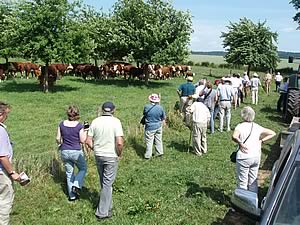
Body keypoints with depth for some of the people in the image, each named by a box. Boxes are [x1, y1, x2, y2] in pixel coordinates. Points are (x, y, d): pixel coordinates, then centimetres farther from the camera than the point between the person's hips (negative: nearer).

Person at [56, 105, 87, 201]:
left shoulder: (62, 124, -3)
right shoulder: (79, 126, -14)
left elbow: (58, 139, 2)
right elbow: (82, 141, -9)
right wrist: (85, 131, 4)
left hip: (64, 152, 4)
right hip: (76, 152, -4)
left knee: (69, 173, 15)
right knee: (83, 169, 20)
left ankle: (72, 195, 20)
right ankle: (76, 185, -1)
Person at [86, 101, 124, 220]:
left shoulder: (95, 121, -1)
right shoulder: (115, 121, -13)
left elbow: (88, 141, -1)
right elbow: (119, 142, -20)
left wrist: (96, 149, 14)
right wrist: (119, 154, -4)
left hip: (98, 156, 5)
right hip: (111, 157, -4)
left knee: (104, 182, 21)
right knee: (107, 184, 5)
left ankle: (108, 206, 36)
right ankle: (102, 212, 11)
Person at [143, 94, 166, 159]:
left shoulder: (146, 107, -15)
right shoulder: (160, 108, -8)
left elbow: (144, 114, 3)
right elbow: (164, 118, 3)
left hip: (150, 127, -3)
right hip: (158, 127, 3)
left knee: (149, 142, 5)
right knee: (158, 140, 18)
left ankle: (148, 155, 12)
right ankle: (160, 152, 28)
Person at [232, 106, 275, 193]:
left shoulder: (240, 126, -11)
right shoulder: (257, 127, 4)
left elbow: (234, 137, -31)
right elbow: (272, 133, 8)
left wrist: (240, 143, -15)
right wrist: (261, 141, 5)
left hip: (244, 157, -5)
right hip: (256, 157, 5)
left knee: (242, 182, 7)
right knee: (253, 181, 19)